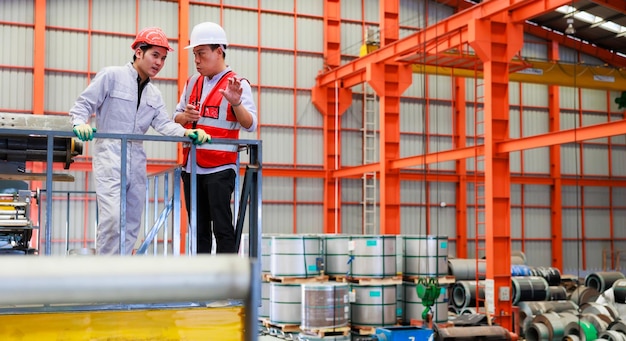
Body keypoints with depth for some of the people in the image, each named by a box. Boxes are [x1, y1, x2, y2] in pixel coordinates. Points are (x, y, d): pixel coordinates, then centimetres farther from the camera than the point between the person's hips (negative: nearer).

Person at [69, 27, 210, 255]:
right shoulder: (111, 76, -1)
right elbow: (83, 105, -2)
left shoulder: (154, 95, 17)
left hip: (136, 159, 7)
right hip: (110, 155, -7)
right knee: (112, 218, -18)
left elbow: (163, 124, 2)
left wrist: (187, 133, -18)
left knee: (132, 223, 8)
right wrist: (80, 124, -24)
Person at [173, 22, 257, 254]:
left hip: (220, 168, -6)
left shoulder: (237, 84, -5)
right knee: (199, 230, 11)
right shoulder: (193, 82, 13)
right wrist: (185, 116, -5)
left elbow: (250, 125, -12)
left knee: (222, 229, -7)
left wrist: (236, 103, -31)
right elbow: (176, 117, 18)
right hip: (191, 167, 6)